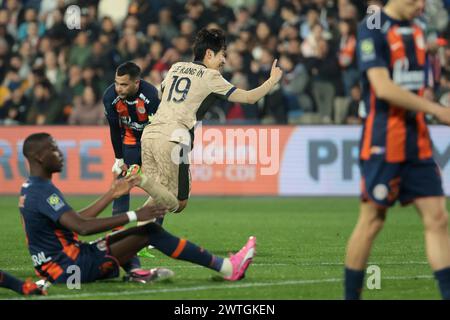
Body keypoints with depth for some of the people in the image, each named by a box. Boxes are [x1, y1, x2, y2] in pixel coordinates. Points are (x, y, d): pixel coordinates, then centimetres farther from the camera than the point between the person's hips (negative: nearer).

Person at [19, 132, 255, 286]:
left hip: (55, 269, 10)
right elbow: (82, 227, -28)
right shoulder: (43, 192, -18)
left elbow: (77, 219, 19)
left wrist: (112, 194, 18)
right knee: (150, 232, -10)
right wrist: (134, 216, -26)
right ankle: (226, 268, -5)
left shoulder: (31, 189, 14)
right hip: (71, 268, -10)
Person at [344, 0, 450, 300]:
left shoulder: (416, 30, 14)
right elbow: (383, 88, -19)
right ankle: (351, 294, 11)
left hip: (418, 144, 7)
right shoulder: (372, 30, -10)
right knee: (372, 221, -1)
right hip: (383, 143, -7)